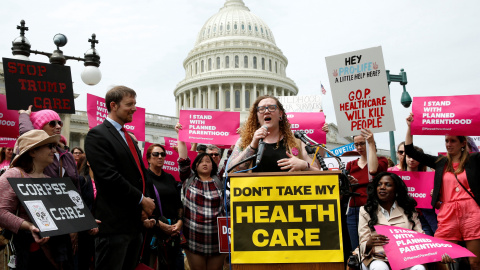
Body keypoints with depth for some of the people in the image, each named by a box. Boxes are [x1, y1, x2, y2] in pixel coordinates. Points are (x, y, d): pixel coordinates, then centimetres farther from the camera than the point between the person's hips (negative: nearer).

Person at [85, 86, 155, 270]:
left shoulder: (129, 138, 18)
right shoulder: (97, 135, -10)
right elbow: (110, 177, -19)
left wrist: (146, 204, 3)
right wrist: (142, 200, -13)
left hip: (136, 222, 8)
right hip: (114, 224, -8)